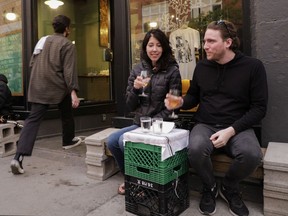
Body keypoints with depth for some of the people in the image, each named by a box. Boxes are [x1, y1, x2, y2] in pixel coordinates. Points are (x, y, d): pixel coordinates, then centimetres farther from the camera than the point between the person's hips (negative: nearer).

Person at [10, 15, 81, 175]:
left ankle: (19, 156, -12)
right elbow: (69, 70, -16)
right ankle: (68, 141, 36)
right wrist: (73, 92, -21)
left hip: (37, 88, 5)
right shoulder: (68, 45, -4)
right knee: (67, 113, 20)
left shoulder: (42, 40, 17)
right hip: (58, 87, -5)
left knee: (33, 119, -1)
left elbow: (32, 64, 21)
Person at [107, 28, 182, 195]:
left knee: (124, 141, -22)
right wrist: (135, 89, -14)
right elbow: (130, 107, 6)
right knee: (112, 141, -11)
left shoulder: (172, 71, -7)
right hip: (139, 124, 5)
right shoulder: (137, 70, 6)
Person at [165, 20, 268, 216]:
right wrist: (181, 102, -7)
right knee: (195, 150, -32)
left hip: (238, 128, -1)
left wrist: (231, 130, -18)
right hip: (205, 125, 2)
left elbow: (259, 108, -6)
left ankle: (229, 188, 3)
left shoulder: (253, 66, -4)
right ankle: (210, 188, 3)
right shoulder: (202, 66, 6)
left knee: (252, 155, -33)